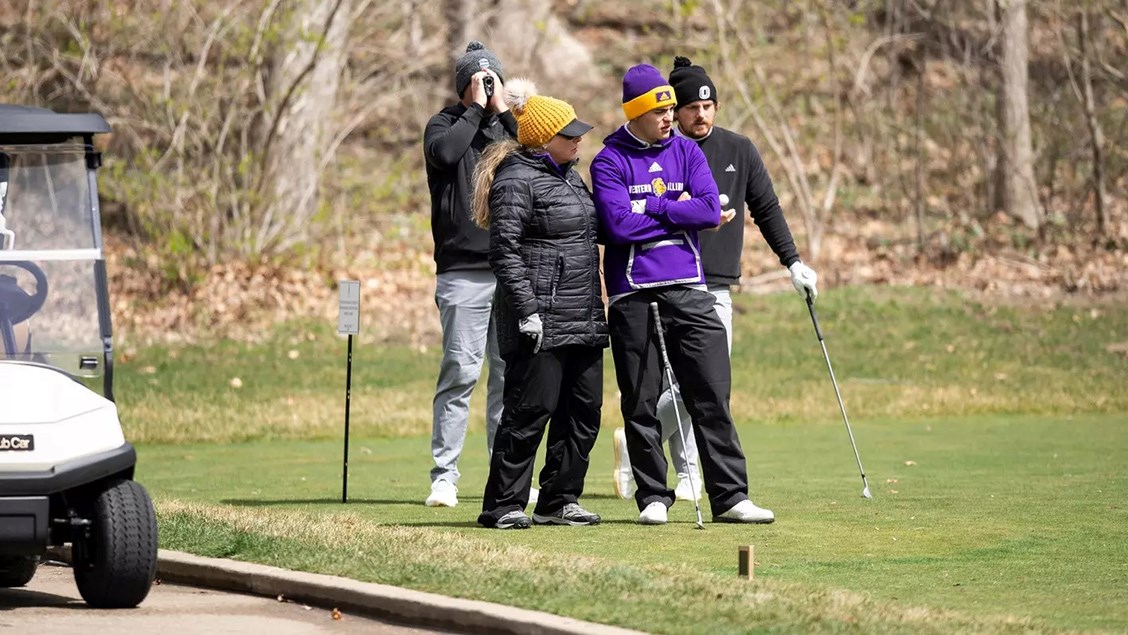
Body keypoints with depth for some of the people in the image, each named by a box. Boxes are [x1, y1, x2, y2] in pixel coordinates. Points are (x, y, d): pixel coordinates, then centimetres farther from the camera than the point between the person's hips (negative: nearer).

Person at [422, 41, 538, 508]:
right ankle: (444, 475, -5)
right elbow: (446, 151, -17)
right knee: (460, 372, -8)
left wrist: (503, 112, -3)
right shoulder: (445, 124, 6)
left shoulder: (511, 125, 15)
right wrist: (477, 109, -7)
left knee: (511, 373, 5)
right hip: (463, 272, -3)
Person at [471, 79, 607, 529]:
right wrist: (526, 310, -21)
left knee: (584, 411, 8)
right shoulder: (517, 180, -10)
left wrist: (595, 305, 23)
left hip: (582, 318, 9)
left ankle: (559, 500, 17)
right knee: (530, 411, -8)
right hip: (541, 321, -9)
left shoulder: (569, 175, 18)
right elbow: (505, 252, -16)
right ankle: (503, 505, -2)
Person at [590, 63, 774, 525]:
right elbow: (620, 225, -13)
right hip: (633, 295, -2)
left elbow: (711, 208, -2)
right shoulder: (610, 162, 2)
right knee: (641, 403, 1)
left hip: (689, 290, 3)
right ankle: (653, 497, 10)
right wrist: (678, 212, -5)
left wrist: (653, 207, -7)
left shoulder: (686, 152, 12)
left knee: (712, 395, -2)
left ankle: (730, 497, -1)